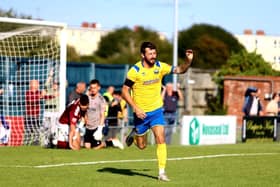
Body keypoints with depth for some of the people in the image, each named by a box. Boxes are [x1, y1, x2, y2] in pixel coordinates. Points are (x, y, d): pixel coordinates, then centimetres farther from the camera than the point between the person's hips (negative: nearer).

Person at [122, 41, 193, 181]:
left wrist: (188, 60, -22)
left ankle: (162, 172, -11)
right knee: (142, 146, 10)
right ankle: (134, 134, 45)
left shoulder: (160, 67, -4)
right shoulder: (135, 70, -15)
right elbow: (125, 91, -11)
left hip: (156, 110, 2)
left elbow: (180, 70, -2)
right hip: (141, 112, -2)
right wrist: (135, 108, -20)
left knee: (161, 139, -15)